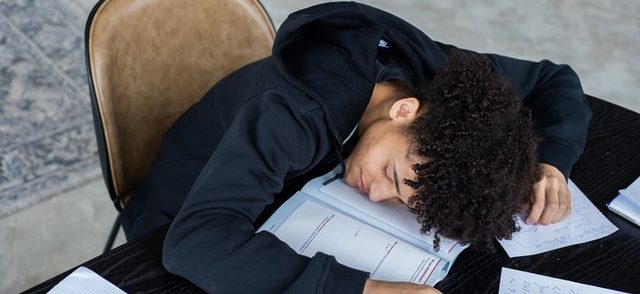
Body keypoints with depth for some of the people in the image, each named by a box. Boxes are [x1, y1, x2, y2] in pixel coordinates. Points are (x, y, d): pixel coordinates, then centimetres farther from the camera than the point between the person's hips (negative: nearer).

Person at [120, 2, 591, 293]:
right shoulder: (295, 116, -41)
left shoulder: (433, 68, -22)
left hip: (290, 216, 5)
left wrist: (548, 162, -27)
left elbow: (555, 80, -8)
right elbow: (195, 242, -50)